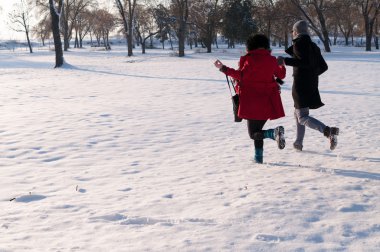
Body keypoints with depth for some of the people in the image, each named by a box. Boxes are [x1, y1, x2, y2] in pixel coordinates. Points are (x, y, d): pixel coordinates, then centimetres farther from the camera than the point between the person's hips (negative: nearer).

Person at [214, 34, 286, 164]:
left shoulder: (250, 59, -10)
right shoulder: (271, 60, 6)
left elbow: (241, 75, -19)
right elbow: (281, 74, 20)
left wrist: (224, 69, -12)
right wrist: (282, 66, 42)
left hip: (252, 102, -5)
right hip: (268, 102, 5)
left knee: (254, 133, 1)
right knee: (257, 130, 20)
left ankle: (275, 132, -26)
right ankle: (258, 158, 18)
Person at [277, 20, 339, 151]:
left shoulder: (299, 43, -9)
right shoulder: (313, 46, 15)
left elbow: (305, 62, -23)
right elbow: (323, 66, 16)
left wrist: (285, 61, -20)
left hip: (300, 84, -8)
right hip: (311, 84, 8)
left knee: (302, 117, -11)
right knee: (298, 113, 23)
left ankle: (328, 131, -34)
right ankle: (298, 143, 27)